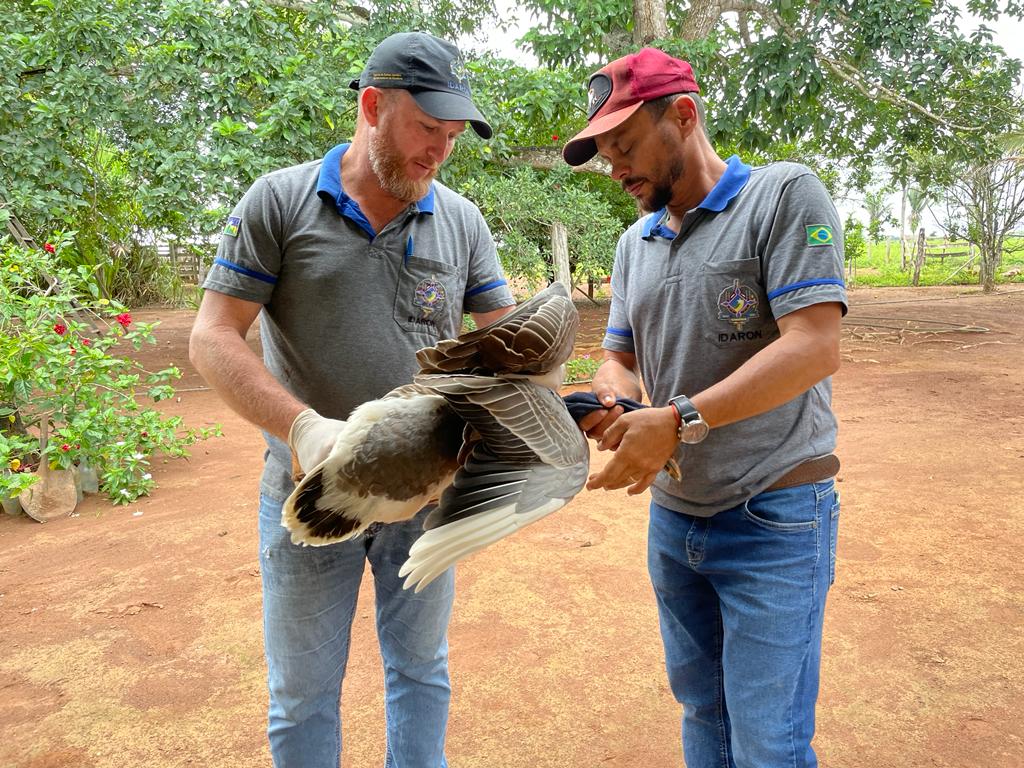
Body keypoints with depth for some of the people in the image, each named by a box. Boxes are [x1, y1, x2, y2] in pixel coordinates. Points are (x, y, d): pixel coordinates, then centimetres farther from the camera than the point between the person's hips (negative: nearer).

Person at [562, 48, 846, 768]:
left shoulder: (785, 194, -9)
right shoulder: (635, 243, 12)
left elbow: (816, 347, -19)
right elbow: (620, 356, 15)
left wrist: (679, 420, -25)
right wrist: (611, 398, -10)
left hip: (774, 517, -6)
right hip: (673, 514, 7)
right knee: (701, 708, 19)